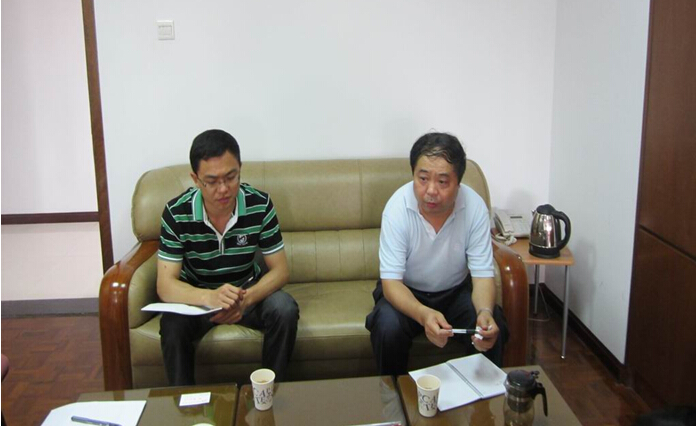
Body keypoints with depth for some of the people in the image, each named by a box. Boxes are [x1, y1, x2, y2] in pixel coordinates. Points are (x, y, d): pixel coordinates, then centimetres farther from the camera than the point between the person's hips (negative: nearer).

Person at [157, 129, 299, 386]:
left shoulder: (260, 205, -17)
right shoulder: (177, 213, -20)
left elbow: (280, 270, -12)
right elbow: (165, 285, -22)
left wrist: (246, 299, -33)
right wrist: (210, 298, -44)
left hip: (248, 290, 1)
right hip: (196, 296, -1)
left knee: (285, 310, -27)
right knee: (173, 325, -31)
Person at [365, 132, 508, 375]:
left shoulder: (475, 207, -21)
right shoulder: (397, 207, -26)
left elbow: (482, 275, -18)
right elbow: (391, 282, -28)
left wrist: (485, 312, -42)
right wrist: (423, 314, -49)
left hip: (456, 291, 2)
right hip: (406, 291, -1)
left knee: (493, 328, -24)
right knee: (387, 328, -30)